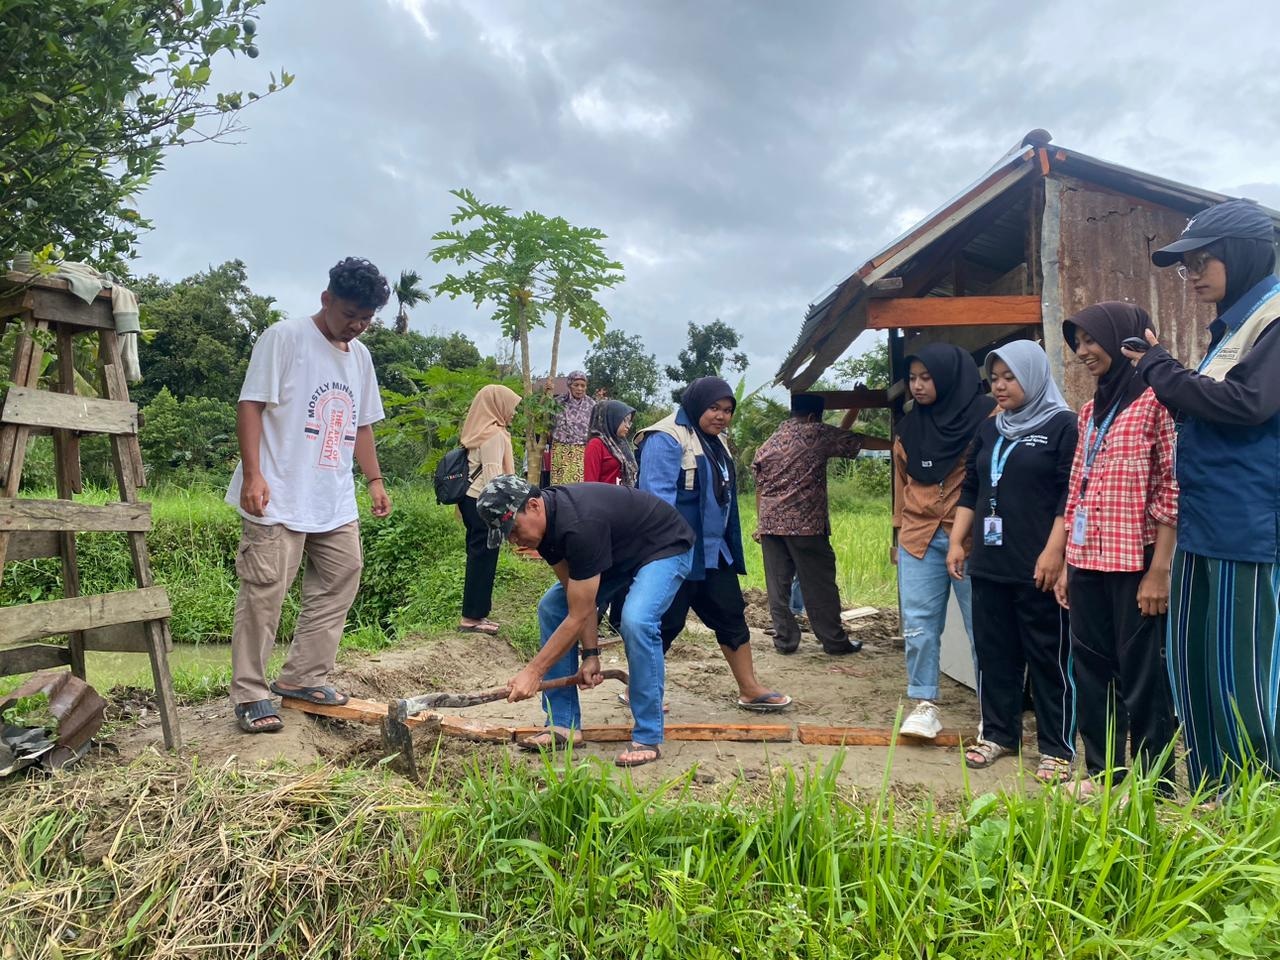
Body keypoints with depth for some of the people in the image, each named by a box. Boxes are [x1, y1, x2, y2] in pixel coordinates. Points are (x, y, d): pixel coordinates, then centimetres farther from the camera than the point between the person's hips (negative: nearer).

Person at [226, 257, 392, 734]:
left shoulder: (360, 356, 16)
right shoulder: (284, 337, -5)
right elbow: (251, 404, -10)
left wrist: (375, 480, 16)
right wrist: (253, 474, -18)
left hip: (336, 503, 8)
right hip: (279, 498, -7)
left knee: (338, 586, 9)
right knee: (264, 592, -6)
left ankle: (302, 677, 20)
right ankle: (251, 694, 4)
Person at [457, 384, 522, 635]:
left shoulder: (480, 430, 15)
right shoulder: (494, 433, -14)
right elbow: (492, 473, -20)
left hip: (472, 499, 9)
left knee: (478, 555, 12)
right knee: (483, 557, -4)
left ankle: (474, 611, 17)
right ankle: (472, 616, 1)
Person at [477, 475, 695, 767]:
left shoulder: (581, 524, -38)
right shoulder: (545, 521, -12)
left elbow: (579, 615, -32)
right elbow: (577, 596, -7)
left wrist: (533, 672, -27)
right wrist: (591, 654, -12)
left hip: (666, 549, -9)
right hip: (620, 552, 9)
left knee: (636, 621, -33)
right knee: (551, 608, -1)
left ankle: (648, 738, -16)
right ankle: (564, 725, 5)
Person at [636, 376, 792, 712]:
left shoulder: (716, 441, 14)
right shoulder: (666, 439, -16)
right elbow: (657, 497, -23)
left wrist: (731, 545, 23)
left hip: (713, 550, 9)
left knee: (732, 616, 11)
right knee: (664, 622, 2)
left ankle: (749, 689, 21)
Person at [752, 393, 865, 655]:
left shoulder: (767, 445, 13)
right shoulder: (818, 434, -2)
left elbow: (759, 488, 14)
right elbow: (856, 442, 3)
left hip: (770, 523, 5)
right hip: (805, 523, -5)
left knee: (778, 585, 7)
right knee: (819, 586, 3)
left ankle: (785, 640, 10)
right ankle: (835, 641, 11)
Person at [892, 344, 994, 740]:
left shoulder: (986, 415, -3)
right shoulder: (910, 426, 12)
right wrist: (899, 533, 17)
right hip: (919, 538, 5)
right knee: (918, 625, 3)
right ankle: (924, 704, 12)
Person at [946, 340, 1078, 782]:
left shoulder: (1063, 426, -4)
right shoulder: (989, 430, 15)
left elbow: (1072, 495, -10)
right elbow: (970, 489, 18)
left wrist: (1053, 552, -17)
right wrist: (956, 542, 11)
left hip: (1037, 567, -6)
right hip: (989, 564, 6)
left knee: (1049, 657, 1)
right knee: (993, 651, 12)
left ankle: (1058, 749, 12)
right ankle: (997, 733, 25)